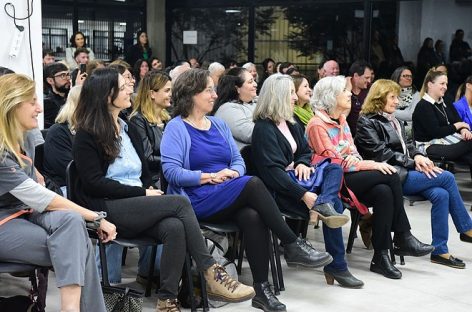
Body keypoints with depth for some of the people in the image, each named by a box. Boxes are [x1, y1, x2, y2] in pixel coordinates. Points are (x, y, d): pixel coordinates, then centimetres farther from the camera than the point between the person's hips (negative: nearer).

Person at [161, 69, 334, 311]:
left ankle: (262, 290, -30)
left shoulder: (219, 125, 19)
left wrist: (233, 172, -7)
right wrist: (210, 177, -16)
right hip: (199, 200, -5)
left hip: (231, 199, 6)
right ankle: (293, 246, -23)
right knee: (253, 184, -29)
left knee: (253, 217, -30)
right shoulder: (176, 128, 0)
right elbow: (171, 171, -11)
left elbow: (238, 160, 17)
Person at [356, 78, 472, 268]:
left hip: (402, 172, 8)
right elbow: (381, 153, -12)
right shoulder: (367, 122, -3)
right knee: (446, 177, -17)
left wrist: (417, 156, -1)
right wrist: (413, 164, -13)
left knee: (440, 194, -20)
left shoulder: (392, 120, 23)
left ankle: (440, 251, -13)